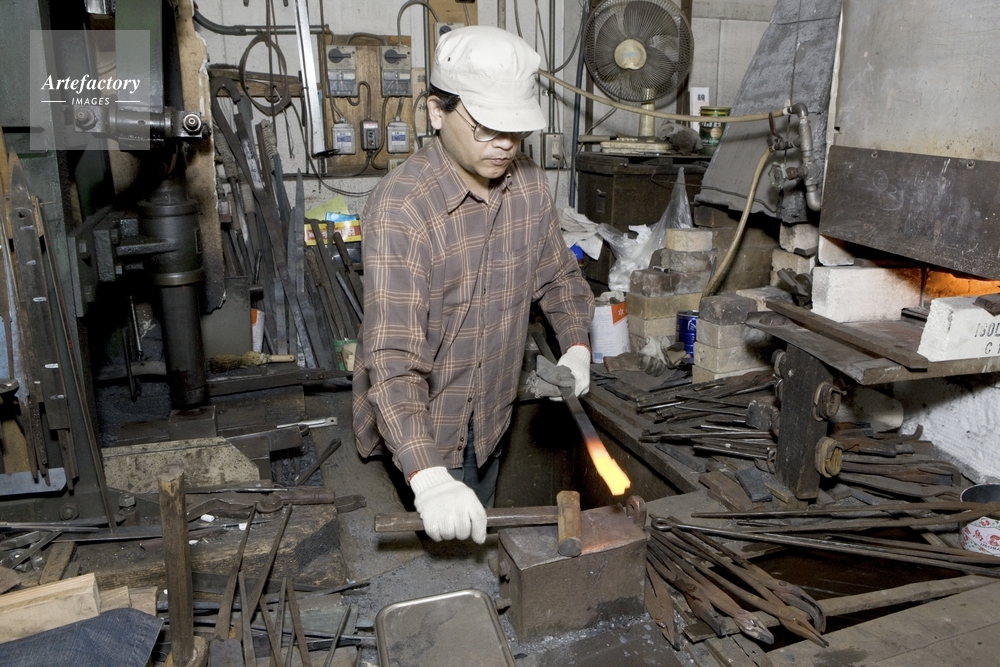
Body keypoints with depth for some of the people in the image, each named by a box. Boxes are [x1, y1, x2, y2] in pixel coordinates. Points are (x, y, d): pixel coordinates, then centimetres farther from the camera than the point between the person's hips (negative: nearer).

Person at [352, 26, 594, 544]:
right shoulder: (400, 209, -28)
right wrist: (428, 477, -44)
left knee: (476, 538, 25)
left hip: (489, 420, 6)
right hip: (420, 429, -6)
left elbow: (557, 273, 11)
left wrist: (575, 344, -3)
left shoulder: (528, 184, -7)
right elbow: (393, 356, -35)